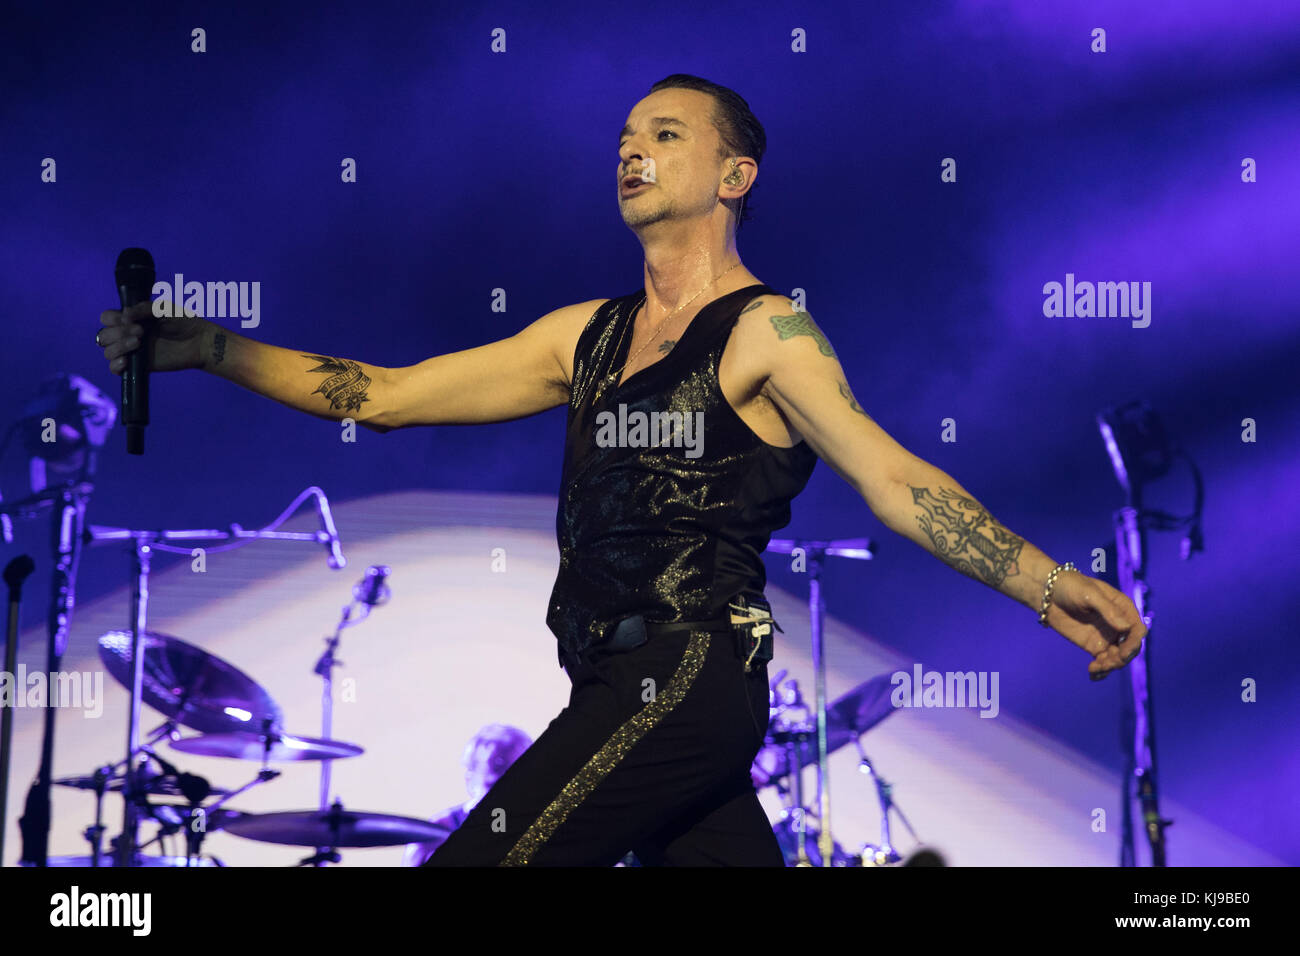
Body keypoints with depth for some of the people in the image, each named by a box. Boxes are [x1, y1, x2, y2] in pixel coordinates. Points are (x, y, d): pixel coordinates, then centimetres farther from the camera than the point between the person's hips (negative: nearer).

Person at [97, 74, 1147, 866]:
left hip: (686, 680, -7)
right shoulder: (586, 336, 18)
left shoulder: (763, 332, -2)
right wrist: (204, 348, 12)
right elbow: (385, 395, 18)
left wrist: (1050, 588, -19)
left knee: (478, 860, -15)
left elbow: (895, 479, -9)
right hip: (623, 691, 7)